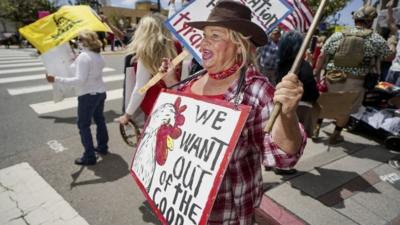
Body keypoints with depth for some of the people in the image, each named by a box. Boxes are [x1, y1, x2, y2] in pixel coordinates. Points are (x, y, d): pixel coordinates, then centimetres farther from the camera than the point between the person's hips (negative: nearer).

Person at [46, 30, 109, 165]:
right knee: (99, 120, 19)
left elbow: (80, 80, -24)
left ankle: (89, 156, 5)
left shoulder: (83, 56, -19)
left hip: (88, 95, -8)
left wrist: (56, 80, -23)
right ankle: (102, 147, 34)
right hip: (100, 92, 9)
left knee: (83, 125, 1)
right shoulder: (99, 56, 6)